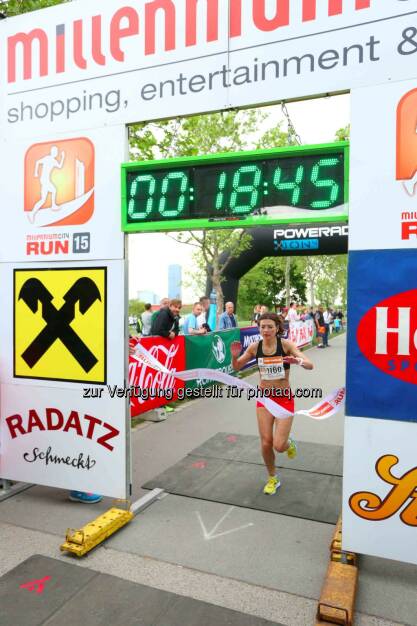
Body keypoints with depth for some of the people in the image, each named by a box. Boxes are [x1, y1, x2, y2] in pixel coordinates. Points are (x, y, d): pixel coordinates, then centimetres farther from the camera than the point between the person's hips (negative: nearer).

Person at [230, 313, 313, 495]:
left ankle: (289, 443, 31)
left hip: (285, 399, -2)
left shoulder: (286, 344, -15)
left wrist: (297, 361, -44)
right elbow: (236, 367, 4)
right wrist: (234, 356, -19)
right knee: (266, 443, 3)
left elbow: (310, 365, -22)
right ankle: (272, 479, 30)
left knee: (279, 446, -8)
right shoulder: (255, 347, -6)